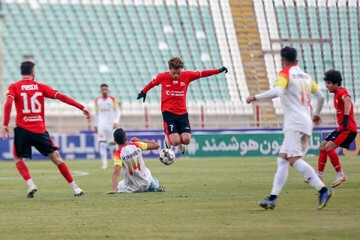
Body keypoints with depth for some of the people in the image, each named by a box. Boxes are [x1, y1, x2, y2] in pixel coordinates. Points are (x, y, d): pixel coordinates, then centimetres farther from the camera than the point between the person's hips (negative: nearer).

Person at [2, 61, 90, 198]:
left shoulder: (14, 87, 2)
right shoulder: (41, 87, 6)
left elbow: (8, 103, -15)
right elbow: (61, 97, 0)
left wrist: (5, 124, -18)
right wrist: (81, 107, 1)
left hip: (22, 130, -1)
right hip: (40, 130, 1)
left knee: (18, 158, 19)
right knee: (56, 157, 9)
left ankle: (30, 184, -3)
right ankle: (75, 188, 9)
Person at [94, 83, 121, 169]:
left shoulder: (113, 99, 1)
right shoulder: (97, 101, 8)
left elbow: (117, 112, 2)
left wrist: (116, 122, -11)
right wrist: (96, 125, 13)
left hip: (111, 124, -1)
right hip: (101, 124, 1)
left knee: (112, 143, 0)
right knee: (102, 143, -10)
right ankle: (104, 162, -11)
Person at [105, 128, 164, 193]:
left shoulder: (117, 154, -20)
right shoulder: (136, 145, -11)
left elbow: (116, 172, -33)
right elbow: (156, 145, -1)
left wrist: (114, 189, -41)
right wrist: (139, 140, 8)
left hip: (133, 187, -4)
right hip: (147, 181, 4)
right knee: (155, 183, 38)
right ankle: (157, 188, 7)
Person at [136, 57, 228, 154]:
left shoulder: (187, 76, -1)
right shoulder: (162, 77, -4)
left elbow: (202, 74, 6)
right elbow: (152, 83, 15)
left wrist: (218, 71, 1)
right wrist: (144, 92, 30)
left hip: (182, 113, 2)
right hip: (168, 113, -2)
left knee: (186, 140, -11)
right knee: (175, 142, -15)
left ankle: (180, 142, 29)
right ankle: (168, 138, 24)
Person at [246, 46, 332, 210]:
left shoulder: (285, 73, -3)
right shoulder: (305, 76, 18)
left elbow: (277, 91, -22)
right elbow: (320, 97, 24)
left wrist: (255, 97, -14)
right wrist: (316, 114, 41)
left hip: (294, 124, -9)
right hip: (306, 122, 9)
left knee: (294, 159, -19)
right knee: (282, 159, 8)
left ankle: (323, 190, -29)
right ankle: (273, 198, 3)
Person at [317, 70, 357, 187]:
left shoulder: (342, 92, -15)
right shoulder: (337, 94, 15)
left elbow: (347, 101, -36)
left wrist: (346, 117, -48)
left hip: (348, 129, -10)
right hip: (341, 128, 10)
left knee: (329, 147, -19)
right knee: (323, 146, 10)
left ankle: (340, 175, -13)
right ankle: (319, 176, 14)